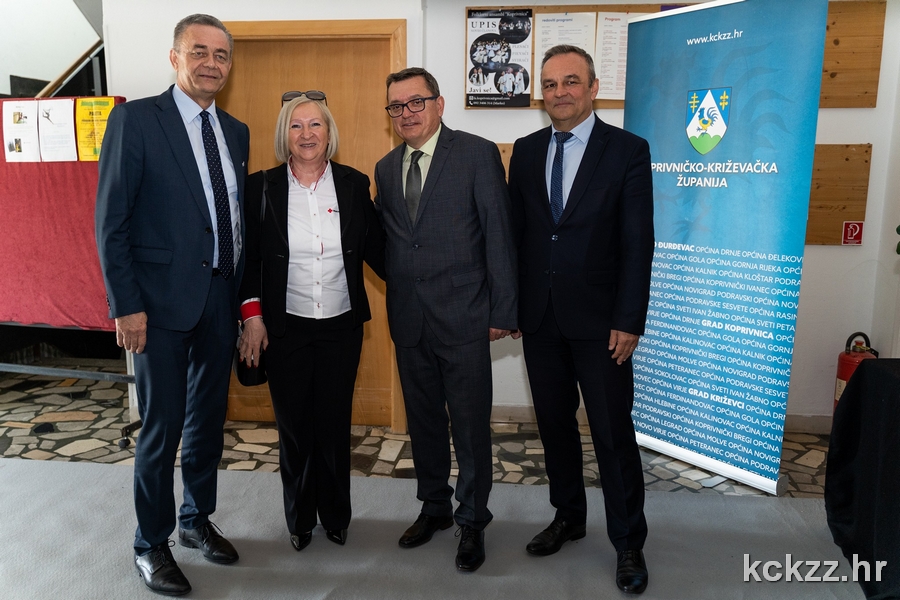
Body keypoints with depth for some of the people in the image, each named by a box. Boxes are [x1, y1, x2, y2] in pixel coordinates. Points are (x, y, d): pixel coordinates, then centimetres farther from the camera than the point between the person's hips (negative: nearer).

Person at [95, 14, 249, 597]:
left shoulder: (236, 132, 11)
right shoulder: (134, 119, -6)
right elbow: (111, 222, -9)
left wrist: (242, 293, 8)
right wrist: (126, 305, -13)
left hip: (221, 300, 5)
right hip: (162, 300, -5)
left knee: (209, 418, 16)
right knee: (162, 428, 4)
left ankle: (197, 519, 36)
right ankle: (151, 544, 25)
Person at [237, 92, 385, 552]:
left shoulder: (353, 184, 0)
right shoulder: (261, 187, -2)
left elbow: (375, 248, 4)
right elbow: (248, 257, 0)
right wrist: (251, 315, -5)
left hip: (342, 325, 1)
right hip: (285, 328, 0)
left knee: (335, 424, 10)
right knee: (293, 427, 10)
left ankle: (336, 515, 32)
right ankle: (299, 518, 32)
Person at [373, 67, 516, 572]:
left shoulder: (478, 154, -5)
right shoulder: (386, 168, 12)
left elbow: (499, 234, -8)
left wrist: (502, 311, -11)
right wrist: (399, 286, 4)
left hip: (462, 315, -5)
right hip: (409, 318, 5)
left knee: (471, 425, 4)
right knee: (423, 419, 17)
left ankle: (473, 521, 24)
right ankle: (435, 507, 36)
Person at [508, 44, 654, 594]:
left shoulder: (628, 150, -4)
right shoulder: (526, 151, 8)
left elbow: (638, 242, -8)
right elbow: (515, 232, 9)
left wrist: (629, 321, -12)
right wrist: (510, 304, 6)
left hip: (599, 321, -4)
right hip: (539, 318, 4)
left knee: (613, 432, 3)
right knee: (554, 423, 15)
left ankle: (628, 542, 22)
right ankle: (568, 517, 35)